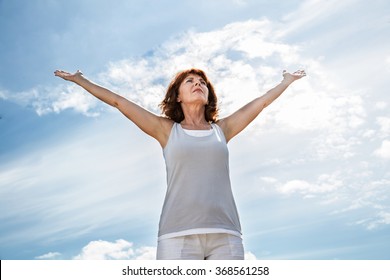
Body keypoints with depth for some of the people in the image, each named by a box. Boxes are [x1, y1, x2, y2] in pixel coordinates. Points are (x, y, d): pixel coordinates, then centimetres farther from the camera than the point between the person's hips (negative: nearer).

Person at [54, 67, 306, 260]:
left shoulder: (222, 129, 18)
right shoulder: (166, 130, 14)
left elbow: (261, 102, 29)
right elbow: (119, 102, 17)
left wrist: (287, 81, 40)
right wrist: (80, 80, 23)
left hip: (224, 235, 2)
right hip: (179, 234, -2)